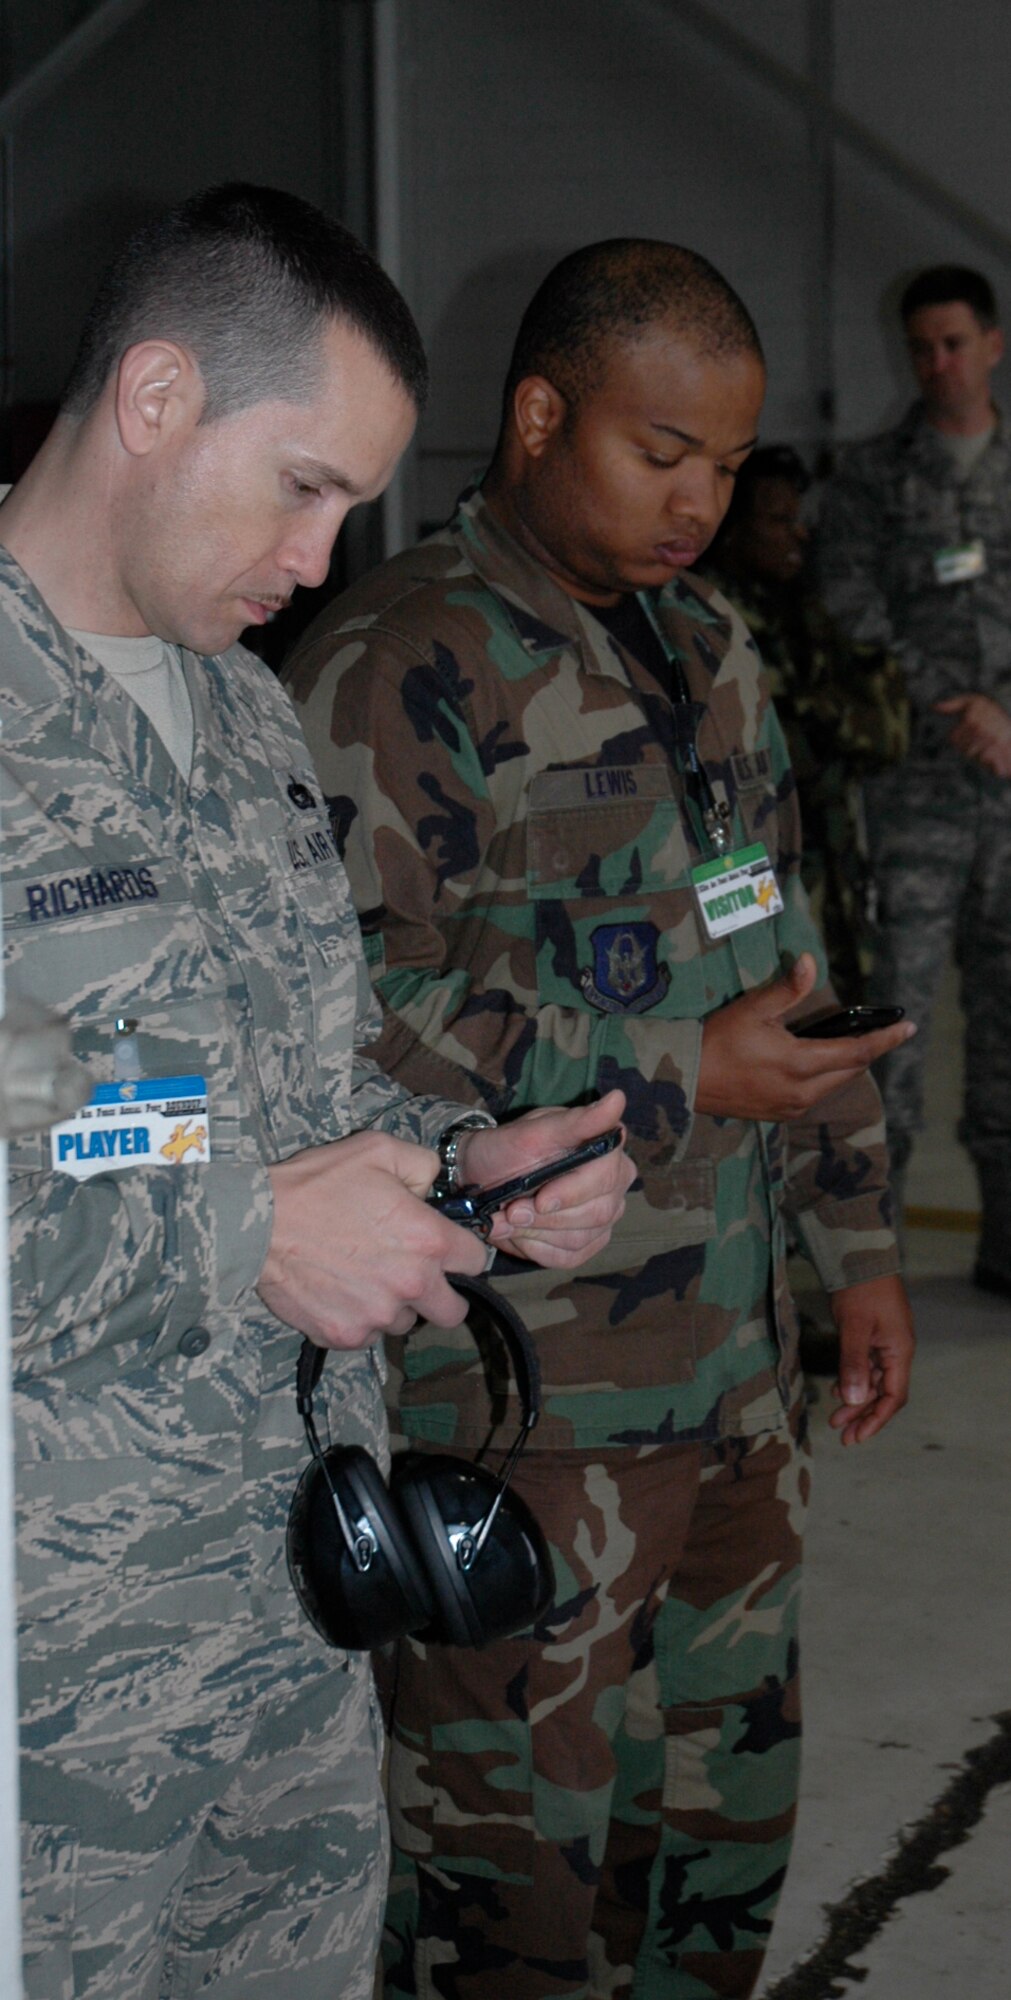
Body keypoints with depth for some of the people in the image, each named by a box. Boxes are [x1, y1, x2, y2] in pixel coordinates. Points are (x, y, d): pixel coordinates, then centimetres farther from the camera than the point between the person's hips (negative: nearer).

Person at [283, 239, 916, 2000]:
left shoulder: (708, 651, 14)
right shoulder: (396, 665, -13)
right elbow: (359, 1005, -20)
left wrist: (855, 1240, 19)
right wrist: (678, 1080, -17)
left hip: (734, 1367, 8)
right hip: (521, 1393, -7)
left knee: (725, 1805, 18)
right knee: (518, 1857, 3)